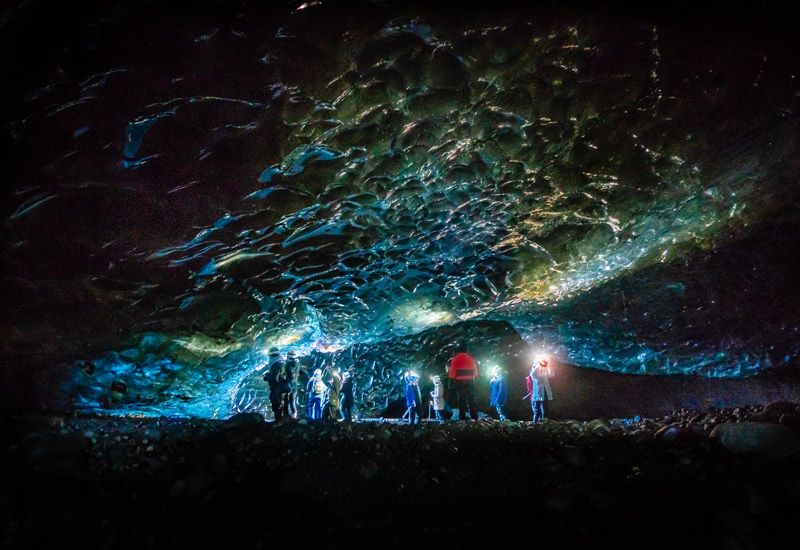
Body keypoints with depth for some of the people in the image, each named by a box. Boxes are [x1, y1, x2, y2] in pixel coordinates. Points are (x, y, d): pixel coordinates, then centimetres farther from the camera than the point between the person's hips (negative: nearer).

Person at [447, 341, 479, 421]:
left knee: (461, 400, -2)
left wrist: (451, 380, -1)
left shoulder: (456, 358, -3)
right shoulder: (471, 358, 13)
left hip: (460, 381, -4)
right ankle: (474, 417, 9)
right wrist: (474, 378, 21)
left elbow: (452, 370, -6)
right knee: (471, 399, 9)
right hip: (470, 381, 4)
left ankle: (462, 417, -5)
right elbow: (475, 370, 15)